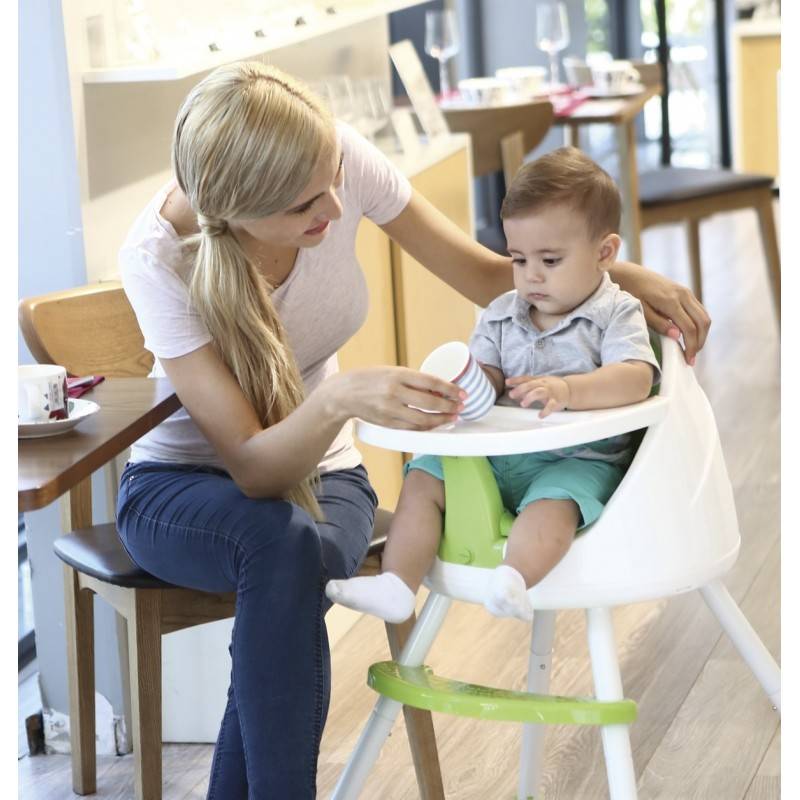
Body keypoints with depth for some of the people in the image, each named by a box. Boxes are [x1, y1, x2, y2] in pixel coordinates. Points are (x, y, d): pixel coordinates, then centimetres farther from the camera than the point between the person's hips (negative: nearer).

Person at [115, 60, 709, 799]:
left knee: (293, 566, -34)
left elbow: (487, 275, -6)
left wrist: (622, 276, -22)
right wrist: (339, 399, -51)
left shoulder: (339, 161, -20)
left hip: (317, 470, 3)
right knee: (286, 543, -38)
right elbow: (252, 467, -31)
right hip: (183, 483, -3)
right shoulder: (160, 256, -29)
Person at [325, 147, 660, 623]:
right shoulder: (502, 315, 13)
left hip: (579, 459, -6)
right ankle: (396, 586, -16)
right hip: (496, 454, 6)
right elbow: (486, 372, 6)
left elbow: (635, 379, -21)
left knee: (552, 504, -36)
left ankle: (512, 583, -56)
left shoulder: (616, 313, -5)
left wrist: (568, 390, -38)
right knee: (423, 479, -8)